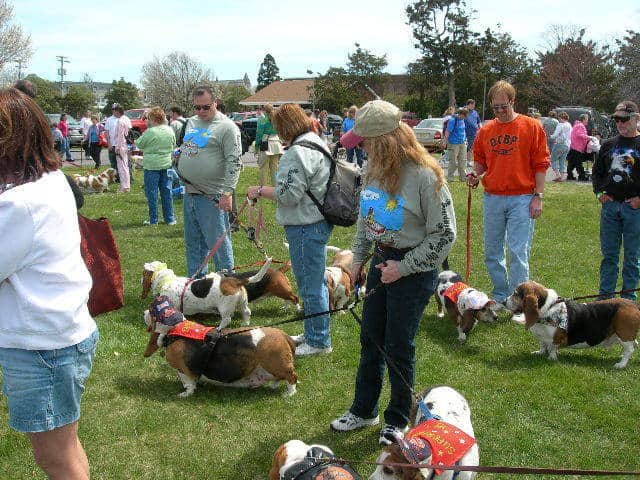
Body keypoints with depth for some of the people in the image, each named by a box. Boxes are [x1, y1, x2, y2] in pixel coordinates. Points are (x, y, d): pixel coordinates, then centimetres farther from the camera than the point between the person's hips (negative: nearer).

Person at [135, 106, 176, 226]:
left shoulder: (150, 132, -16)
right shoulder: (170, 130, 2)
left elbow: (139, 144, -4)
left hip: (152, 165, -5)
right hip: (166, 164, 5)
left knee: (152, 193, 3)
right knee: (166, 192, 11)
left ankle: (153, 220, 7)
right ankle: (170, 219, 14)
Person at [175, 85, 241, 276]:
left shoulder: (227, 127, -10)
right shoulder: (191, 123, 14)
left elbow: (234, 162, -16)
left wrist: (227, 192, -22)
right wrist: (181, 175, 20)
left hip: (212, 197, -8)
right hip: (189, 194, 8)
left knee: (218, 243, -3)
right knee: (193, 243, 15)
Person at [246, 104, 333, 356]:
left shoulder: (298, 152, -19)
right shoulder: (318, 142, 14)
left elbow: (289, 195, -21)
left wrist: (260, 191, -7)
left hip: (306, 227, -11)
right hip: (319, 220, 11)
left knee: (310, 286, 0)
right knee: (315, 282, 19)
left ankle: (319, 341, 11)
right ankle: (313, 334, 31)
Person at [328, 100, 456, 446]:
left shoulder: (425, 176, -22)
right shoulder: (375, 169, 0)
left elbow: (444, 234, -16)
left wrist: (404, 267, -16)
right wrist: (358, 260, 14)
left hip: (414, 270, -7)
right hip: (381, 261, 7)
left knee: (398, 347, 3)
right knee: (370, 339, 14)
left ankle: (398, 420, 24)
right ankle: (363, 410, 32)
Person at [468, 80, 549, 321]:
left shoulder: (532, 127, -2)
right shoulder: (485, 131, 8)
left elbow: (541, 164, -3)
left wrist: (538, 196, -7)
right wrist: (476, 174, -4)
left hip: (521, 199, -4)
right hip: (492, 199, 4)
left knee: (518, 253, -5)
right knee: (492, 253, 10)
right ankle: (500, 297, 26)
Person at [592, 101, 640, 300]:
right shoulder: (608, 145, 11)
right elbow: (597, 172, 20)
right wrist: (599, 192, 5)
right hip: (609, 205, 4)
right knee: (608, 254, 10)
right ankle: (605, 296, 18)